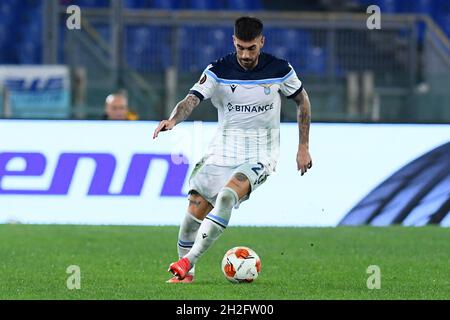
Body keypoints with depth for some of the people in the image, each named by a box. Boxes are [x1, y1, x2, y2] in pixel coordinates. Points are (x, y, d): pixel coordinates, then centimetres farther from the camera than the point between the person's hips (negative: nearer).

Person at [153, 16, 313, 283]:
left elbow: (303, 101, 10)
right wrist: (173, 119, -42)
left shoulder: (280, 70, -5)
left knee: (227, 196, -29)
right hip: (222, 153, 2)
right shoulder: (218, 71, -7)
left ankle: (188, 260, -27)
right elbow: (192, 99, -20)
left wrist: (304, 148, 9)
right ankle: (186, 273, 14)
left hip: (260, 157, -2)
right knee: (196, 209, -6)